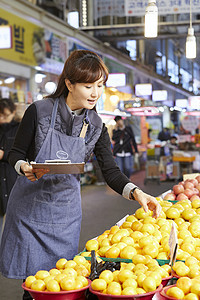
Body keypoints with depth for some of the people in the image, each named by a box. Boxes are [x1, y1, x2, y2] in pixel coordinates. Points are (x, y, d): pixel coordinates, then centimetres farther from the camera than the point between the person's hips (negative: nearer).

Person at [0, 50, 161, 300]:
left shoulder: (96, 127, 0)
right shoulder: (39, 111, -10)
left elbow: (110, 171, -3)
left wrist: (135, 192, -21)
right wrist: (25, 168, -24)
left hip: (66, 211, 3)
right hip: (30, 205, -3)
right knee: (32, 278, 0)